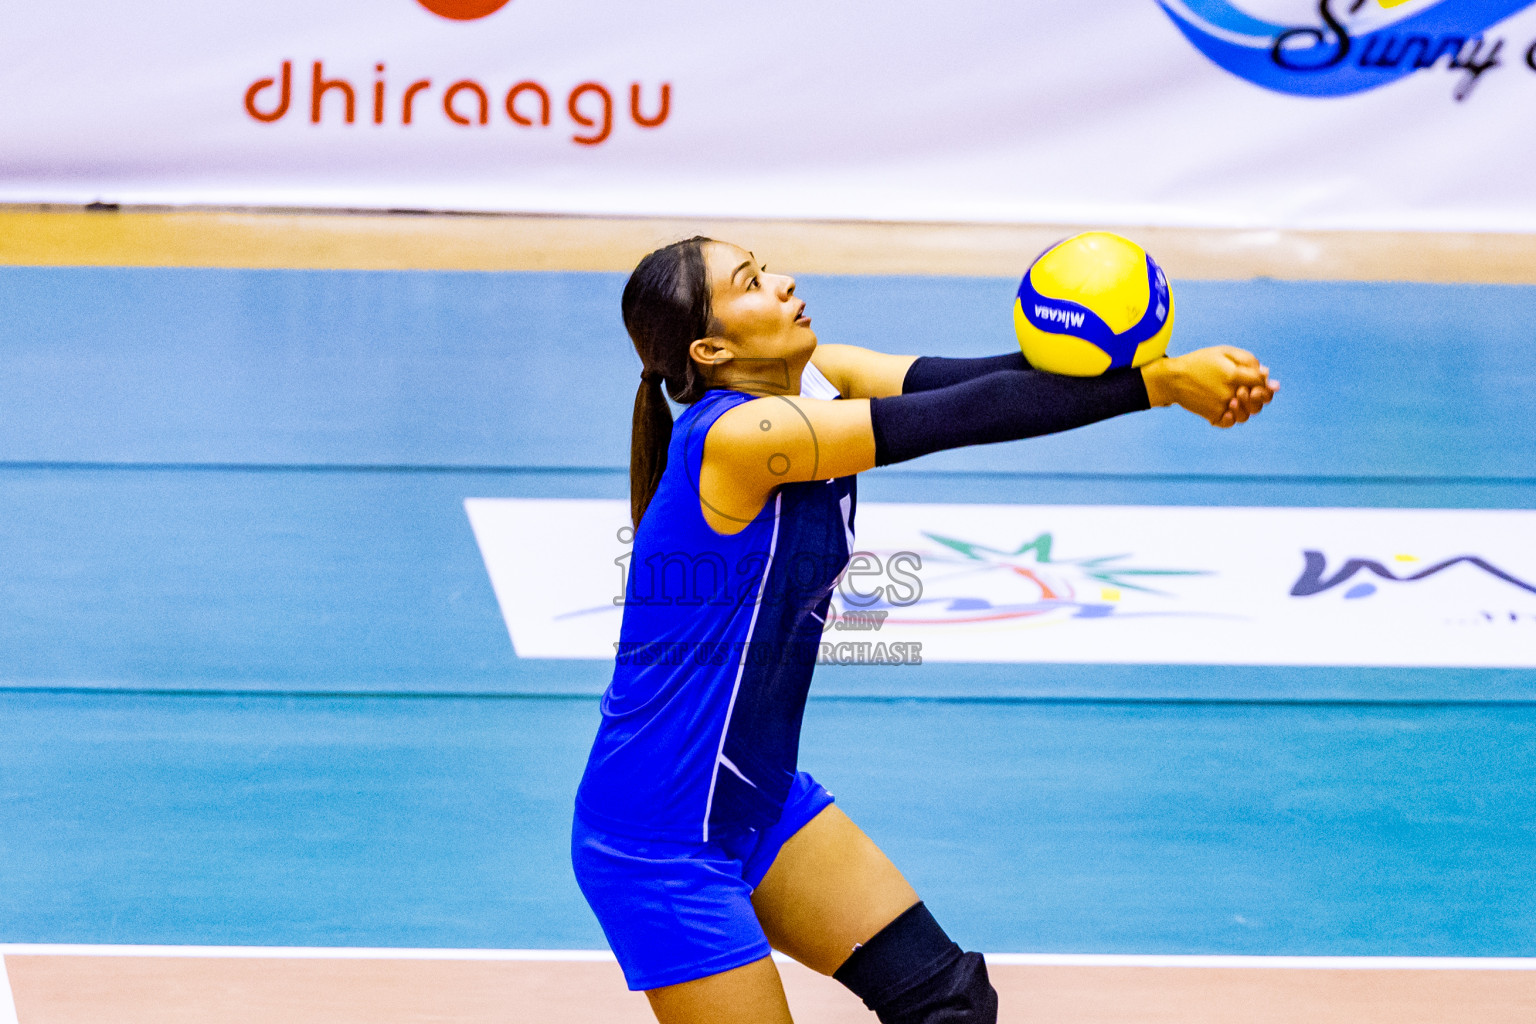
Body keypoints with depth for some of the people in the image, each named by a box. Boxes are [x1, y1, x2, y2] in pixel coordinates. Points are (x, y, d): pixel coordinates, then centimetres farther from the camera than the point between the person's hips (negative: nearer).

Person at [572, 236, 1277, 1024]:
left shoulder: (819, 381, -1)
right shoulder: (740, 435, -27)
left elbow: (956, 381, -16)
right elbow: (966, 417, -31)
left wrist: (1155, 369, -32)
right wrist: (1161, 382, -30)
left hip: (762, 801, 9)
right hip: (659, 844, -9)